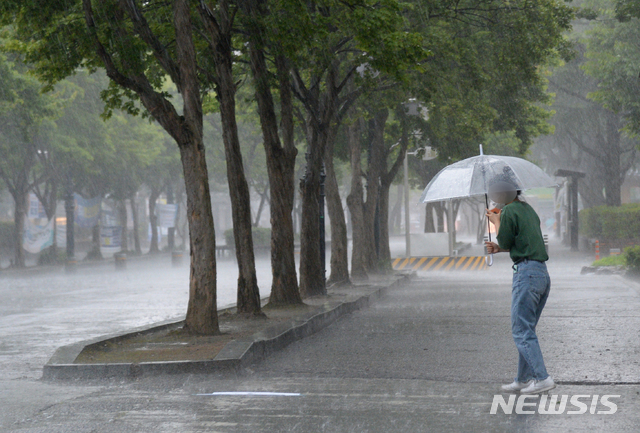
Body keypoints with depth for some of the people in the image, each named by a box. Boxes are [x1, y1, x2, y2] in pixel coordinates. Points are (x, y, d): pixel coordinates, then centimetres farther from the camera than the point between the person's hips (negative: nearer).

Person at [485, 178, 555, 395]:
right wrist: (500, 248, 25)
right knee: (526, 330, 14)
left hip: (527, 272, -9)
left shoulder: (509, 211, -8)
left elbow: (506, 241, -4)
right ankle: (523, 379, 16)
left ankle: (542, 378, -14)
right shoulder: (528, 209, 19)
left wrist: (496, 222, 9)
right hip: (543, 273, 9)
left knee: (521, 331, -7)